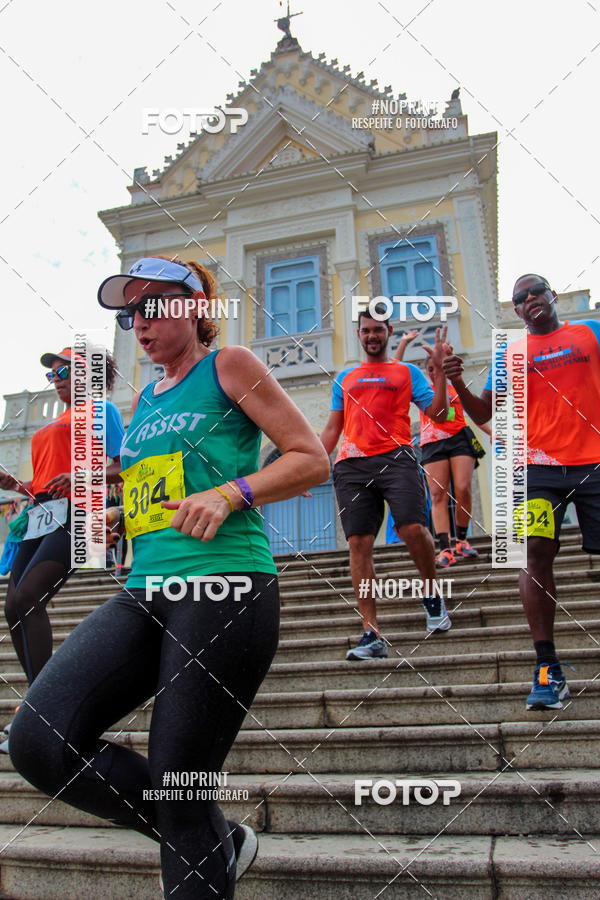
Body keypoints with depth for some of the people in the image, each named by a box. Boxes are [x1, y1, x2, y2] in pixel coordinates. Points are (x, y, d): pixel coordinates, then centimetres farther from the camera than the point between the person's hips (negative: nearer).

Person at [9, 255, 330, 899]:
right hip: (144, 594, 7)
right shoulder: (142, 404, 23)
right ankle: (216, 842, 12)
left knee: (179, 786, -4)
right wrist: (116, 516, 14)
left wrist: (229, 494, -14)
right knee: (39, 740, -10)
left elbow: (312, 459, -1)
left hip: (223, 588, -6)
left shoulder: (229, 368, 5)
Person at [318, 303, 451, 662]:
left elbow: (439, 414, 8)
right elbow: (332, 429, 24)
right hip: (351, 464, 3)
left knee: (414, 529, -22)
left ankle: (432, 594, 10)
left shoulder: (407, 371, 18)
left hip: (396, 457, -2)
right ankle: (372, 634, -1)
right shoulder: (345, 378, 25)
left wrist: (439, 369, -1)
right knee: (359, 544, -6)